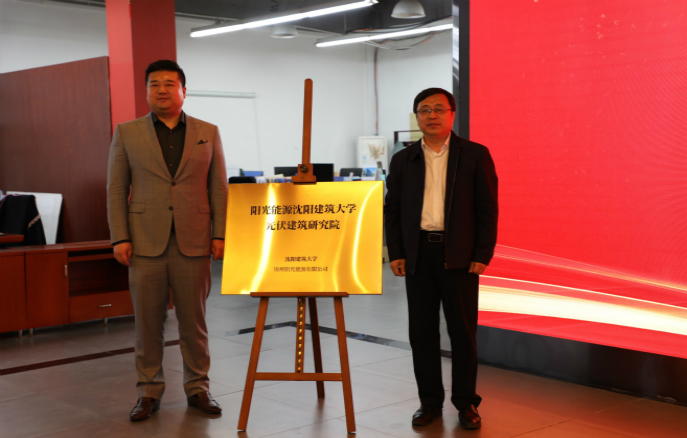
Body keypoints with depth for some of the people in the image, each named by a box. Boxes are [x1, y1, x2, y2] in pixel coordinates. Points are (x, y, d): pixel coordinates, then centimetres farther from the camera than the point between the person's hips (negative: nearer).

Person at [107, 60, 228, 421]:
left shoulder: (208, 133, 8)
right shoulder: (127, 133, 6)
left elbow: (218, 188, 7)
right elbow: (116, 190, 4)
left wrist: (220, 234, -1)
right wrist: (120, 238, -4)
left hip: (193, 242, 0)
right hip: (146, 242, 0)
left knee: (194, 319, 6)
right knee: (148, 321, 4)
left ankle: (197, 387, 19)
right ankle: (149, 391, 17)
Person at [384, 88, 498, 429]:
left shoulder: (475, 155, 1)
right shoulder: (403, 160, 9)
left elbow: (488, 208, -1)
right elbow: (392, 209, 10)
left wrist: (482, 255, -8)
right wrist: (396, 254, 1)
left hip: (459, 256, -2)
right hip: (418, 254, 3)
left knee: (462, 332, 3)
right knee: (421, 332, 6)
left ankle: (466, 403, 16)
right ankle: (430, 401, 19)